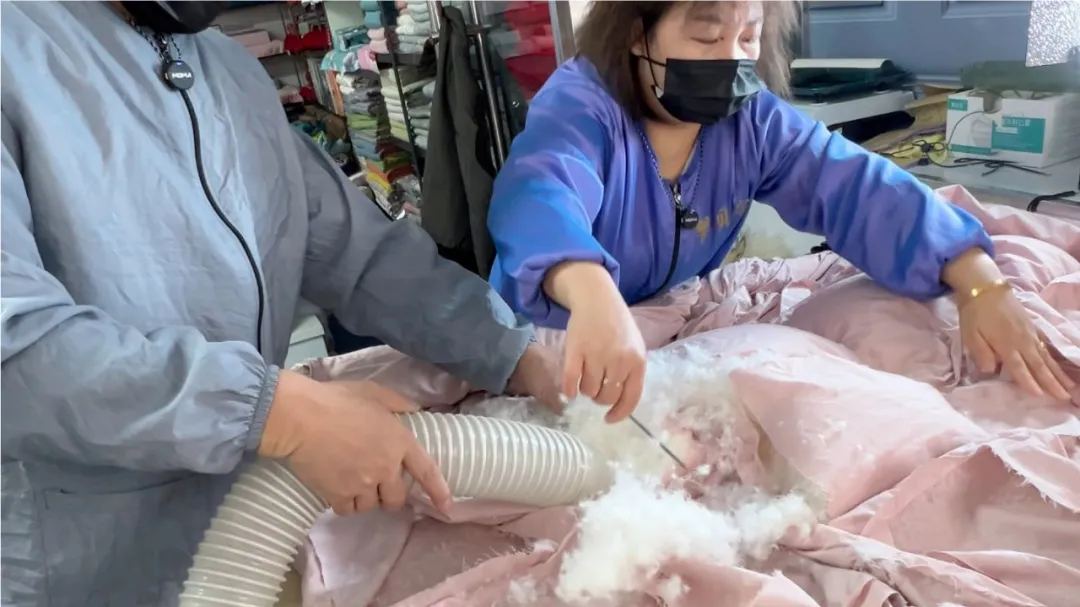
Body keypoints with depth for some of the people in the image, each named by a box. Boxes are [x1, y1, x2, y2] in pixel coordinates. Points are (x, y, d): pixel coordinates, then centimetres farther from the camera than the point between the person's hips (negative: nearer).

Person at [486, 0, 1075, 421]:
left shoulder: (753, 120, -6)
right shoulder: (580, 103, -23)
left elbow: (859, 188, -16)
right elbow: (539, 195, -44)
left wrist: (981, 284, -30)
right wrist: (593, 298, -66)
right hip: (553, 340, -4)